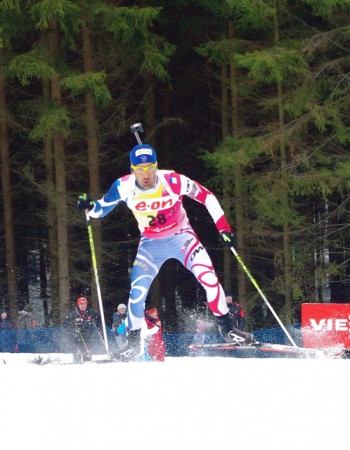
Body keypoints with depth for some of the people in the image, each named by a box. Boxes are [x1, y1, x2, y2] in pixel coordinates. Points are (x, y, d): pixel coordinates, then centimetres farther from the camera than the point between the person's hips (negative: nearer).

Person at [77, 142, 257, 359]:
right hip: (151, 244, 1)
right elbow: (102, 209, -5)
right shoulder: (124, 187, -20)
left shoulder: (172, 181, -26)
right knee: (137, 292, -13)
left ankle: (227, 328, -1)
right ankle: (133, 343, 7)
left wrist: (224, 227, -18)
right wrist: (89, 206, -29)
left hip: (181, 237, -1)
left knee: (208, 277, -19)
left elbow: (206, 196, -15)